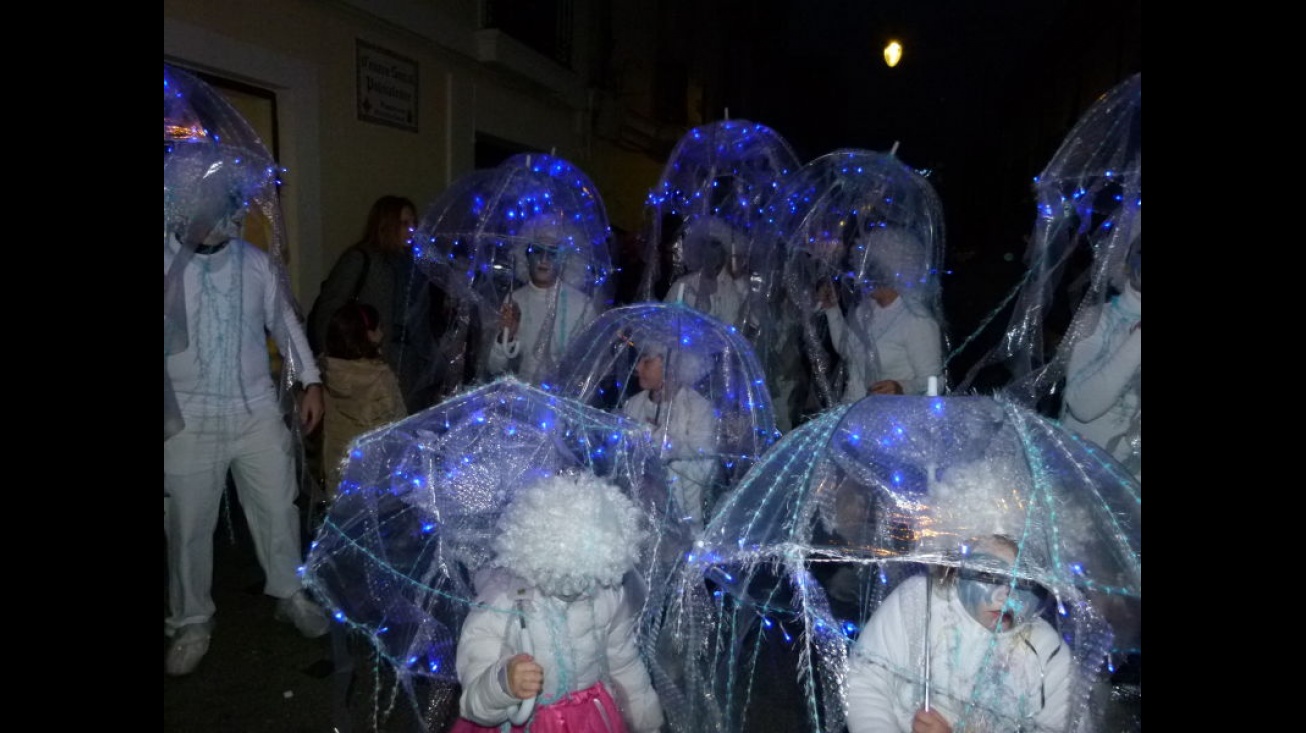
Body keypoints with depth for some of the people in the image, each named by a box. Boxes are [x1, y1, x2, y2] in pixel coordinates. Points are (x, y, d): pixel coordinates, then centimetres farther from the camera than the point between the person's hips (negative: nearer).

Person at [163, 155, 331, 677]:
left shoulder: (254, 262, 0)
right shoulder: (167, 262, -7)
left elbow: (284, 321, 10)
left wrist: (310, 381, 8)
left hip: (258, 414, 2)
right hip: (189, 422, -2)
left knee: (278, 509, 12)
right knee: (189, 525, 11)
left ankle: (290, 595, 34)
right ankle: (192, 621, 32)